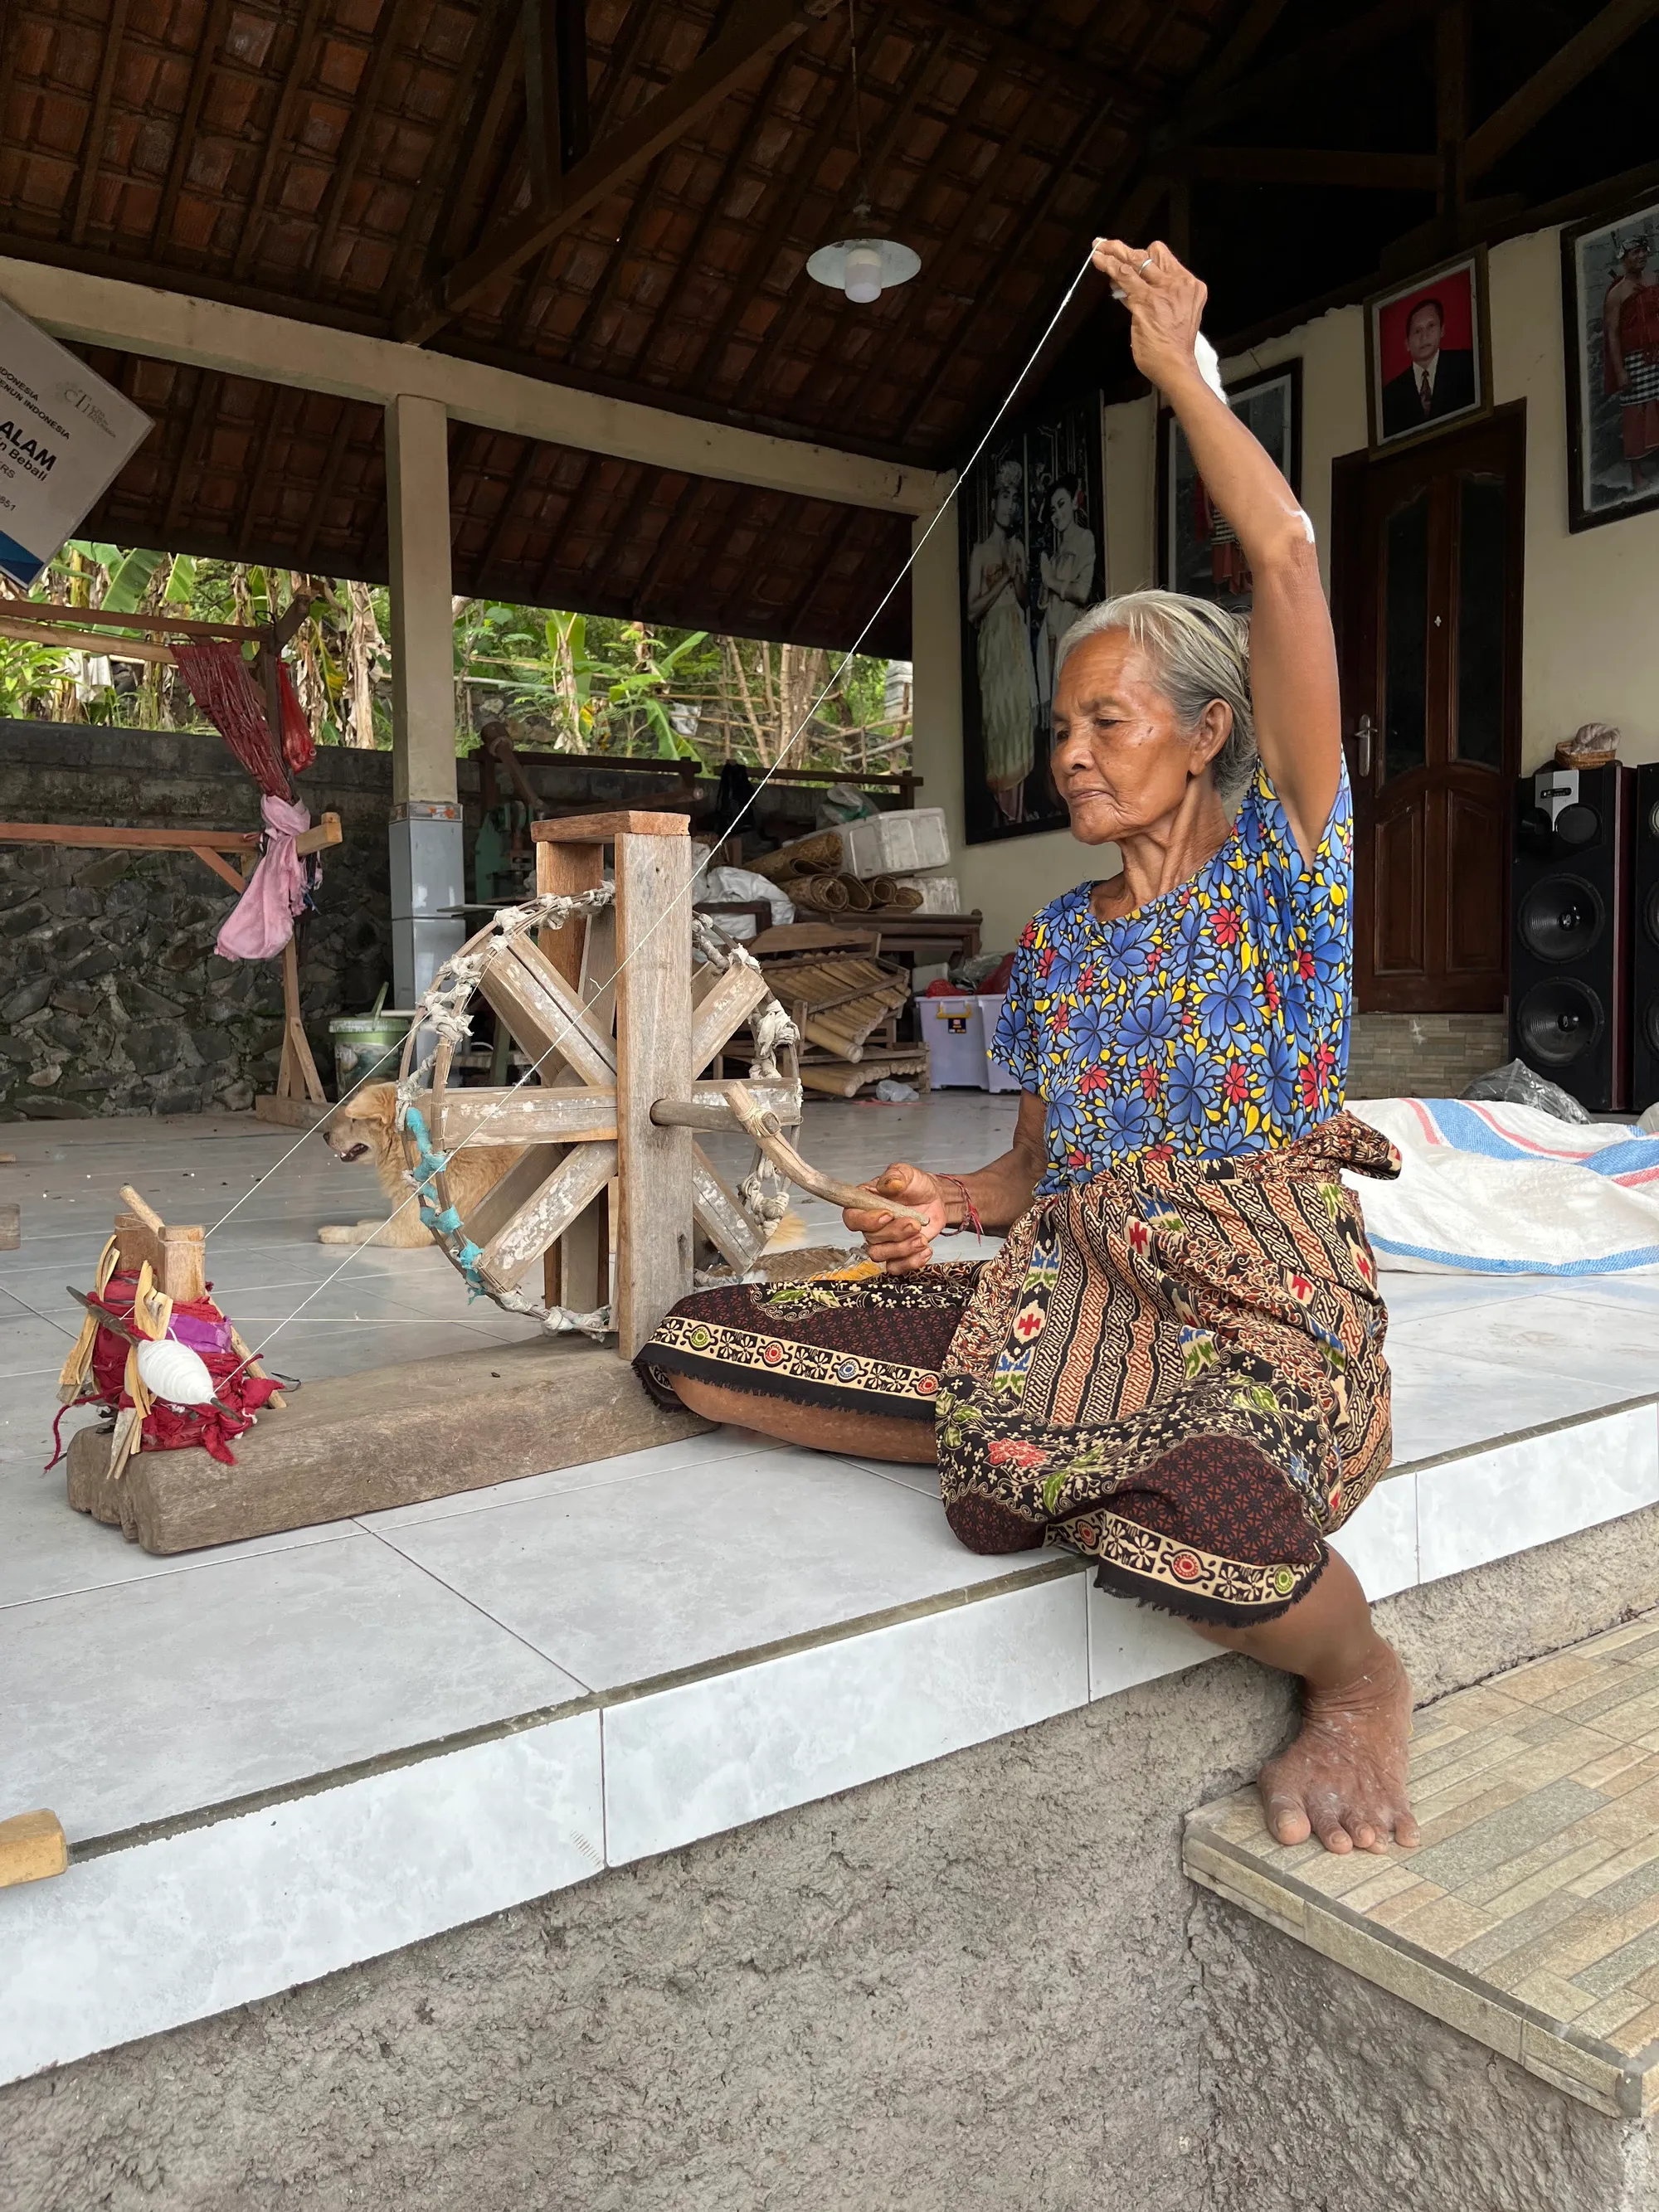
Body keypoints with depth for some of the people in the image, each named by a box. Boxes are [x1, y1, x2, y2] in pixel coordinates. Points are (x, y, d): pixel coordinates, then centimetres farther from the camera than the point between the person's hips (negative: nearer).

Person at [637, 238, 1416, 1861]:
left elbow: (1288, 561, -10)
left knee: (1174, 1531, -43)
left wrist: (1179, 368, -1)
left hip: (1264, 1326, -5)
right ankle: (1066, 1457, 0)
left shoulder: (1278, 860, 1)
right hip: (1064, 1302, 6)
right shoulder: (1058, 938, 16)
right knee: (689, 1349, -9)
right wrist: (947, 1204, -1)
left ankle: (1358, 1683, -4)